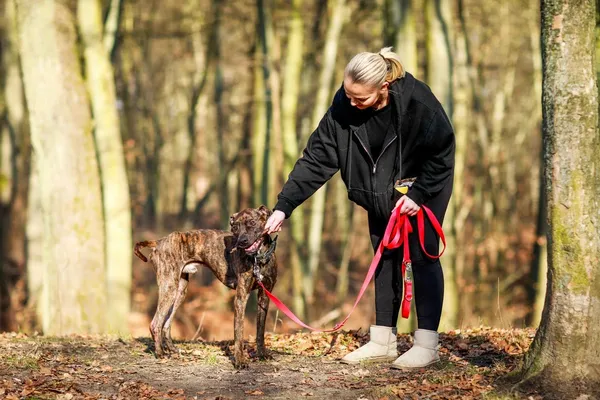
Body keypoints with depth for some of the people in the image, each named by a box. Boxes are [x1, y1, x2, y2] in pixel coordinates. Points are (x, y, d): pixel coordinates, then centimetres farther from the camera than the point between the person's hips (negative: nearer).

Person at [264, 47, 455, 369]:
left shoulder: (417, 102, -33)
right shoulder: (343, 108, -23)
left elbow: (443, 152, -19)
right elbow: (316, 159, -19)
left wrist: (419, 193, -24)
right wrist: (284, 206, -24)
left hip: (425, 187, -4)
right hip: (382, 194, 4)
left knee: (422, 256, -7)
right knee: (384, 258, 7)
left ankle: (426, 345, -2)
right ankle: (382, 341, 13)